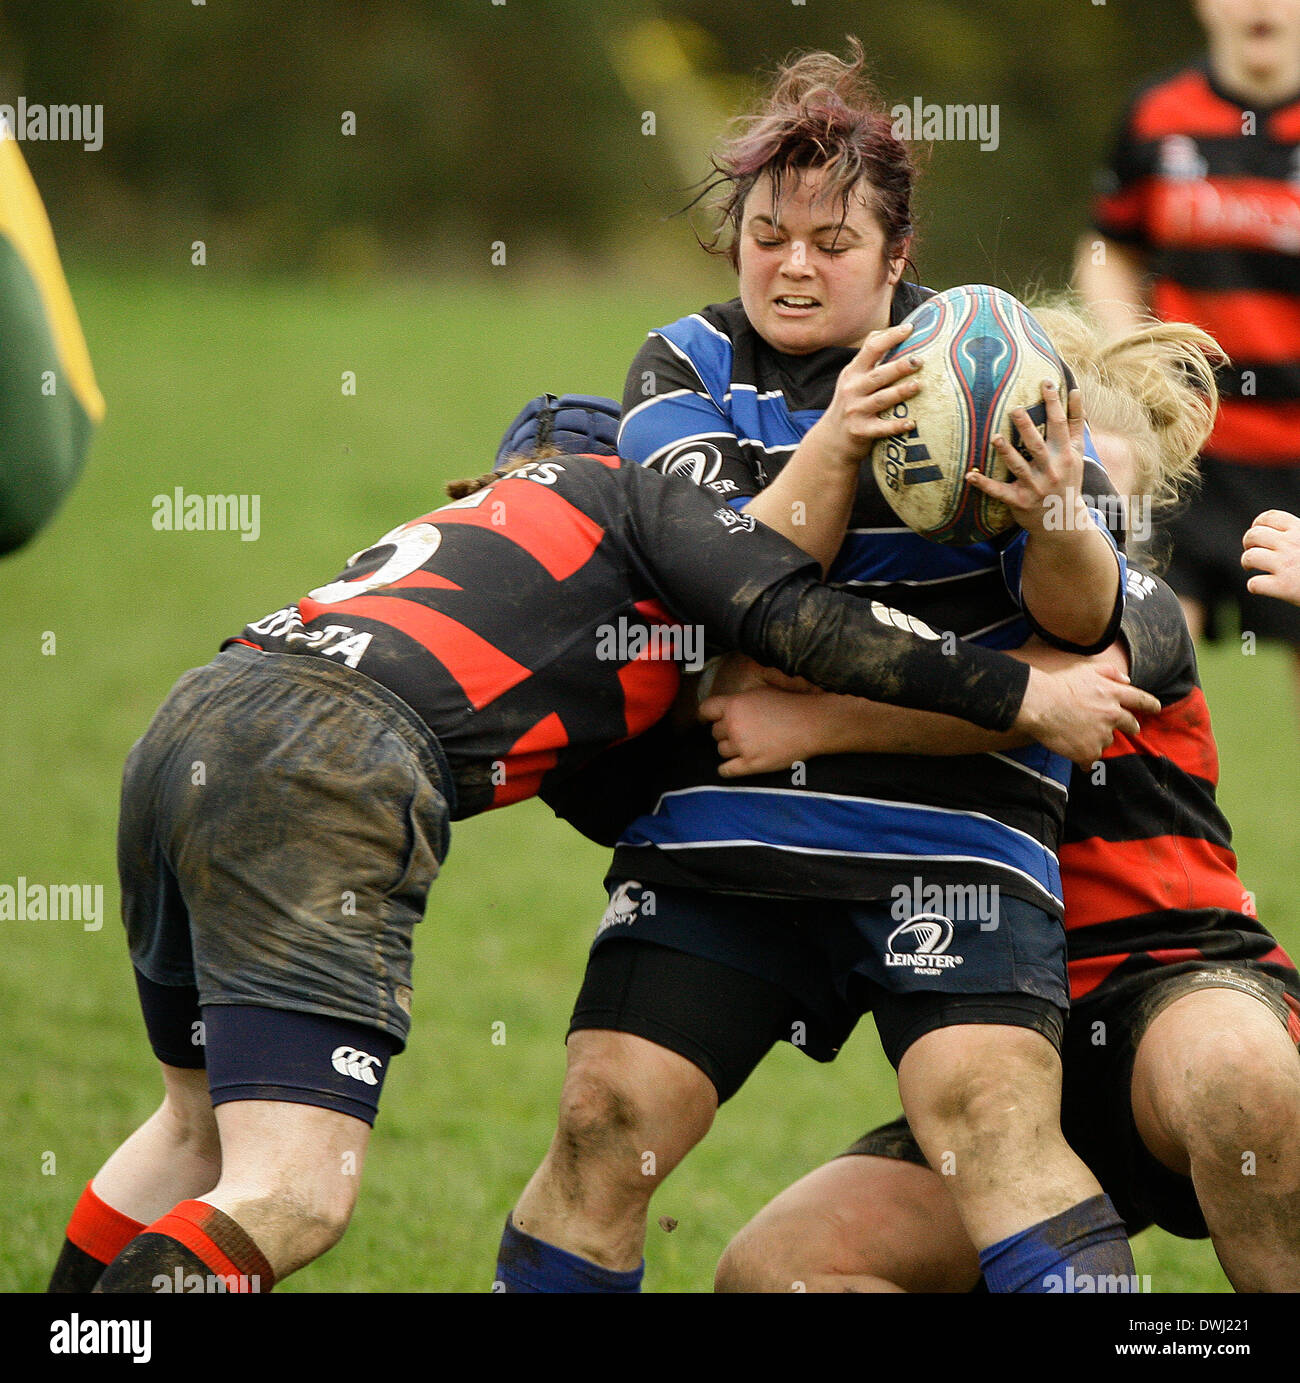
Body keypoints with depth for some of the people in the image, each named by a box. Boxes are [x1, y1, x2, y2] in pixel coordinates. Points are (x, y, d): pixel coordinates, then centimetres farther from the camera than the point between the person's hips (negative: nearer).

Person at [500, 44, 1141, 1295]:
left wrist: (1056, 519, -24)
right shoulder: (683, 371, 7)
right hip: (718, 831, 3)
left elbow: (1083, 620, -2)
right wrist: (840, 439, -24)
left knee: (990, 1109, -21)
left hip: (947, 826, -3)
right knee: (606, 1120, -4)